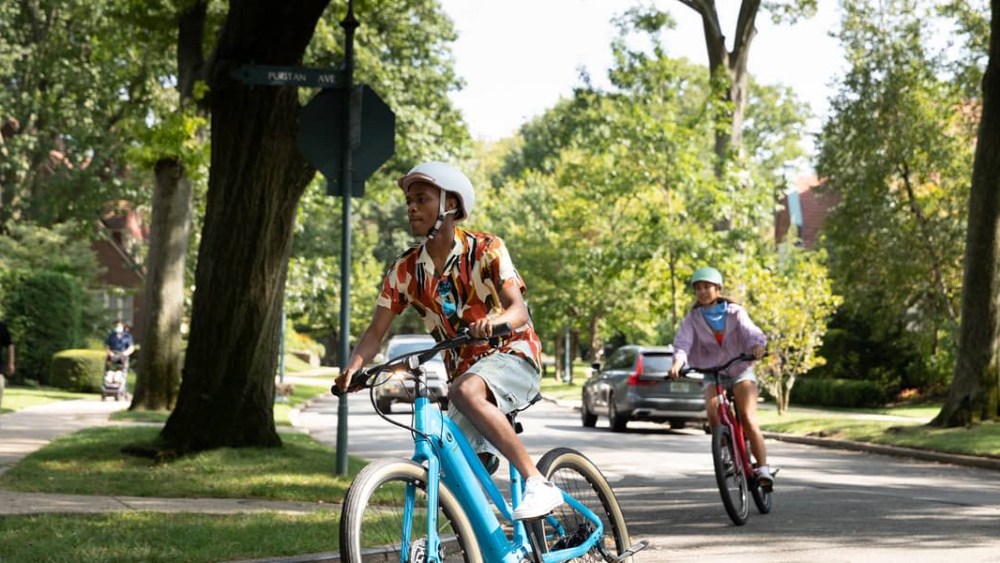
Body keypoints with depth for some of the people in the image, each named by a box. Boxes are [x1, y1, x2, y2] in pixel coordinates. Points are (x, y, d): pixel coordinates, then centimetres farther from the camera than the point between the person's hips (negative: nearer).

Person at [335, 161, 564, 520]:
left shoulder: (485, 250, -12)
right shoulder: (405, 270, 0)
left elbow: (519, 311, -21)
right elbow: (375, 332, -2)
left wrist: (493, 321, -45)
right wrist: (352, 368, -24)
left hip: (512, 357, -5)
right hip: (464, 370, 5)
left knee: (465, 391, -37)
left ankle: (538, 483, -33)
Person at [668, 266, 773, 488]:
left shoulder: (735, 312, 0)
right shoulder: (692, 318, 2)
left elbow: (750, 330, -17)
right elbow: (683, 341, -14)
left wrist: (757, 345, -41)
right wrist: (678, 361, -36)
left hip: (741, 370, -1)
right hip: (713, 374, 1)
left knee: (749, 420, -18)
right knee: (713, 413, -25)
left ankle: (763, 468, -19)